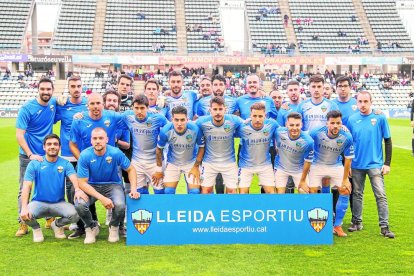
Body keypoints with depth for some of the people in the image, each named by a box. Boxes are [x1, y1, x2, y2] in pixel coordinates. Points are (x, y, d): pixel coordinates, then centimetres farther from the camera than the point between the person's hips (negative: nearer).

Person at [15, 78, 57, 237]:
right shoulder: (27, 108, -15)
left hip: (47, 154, 5)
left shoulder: (53, 103, -1)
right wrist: (31, 155, -26)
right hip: (28, 155, -4)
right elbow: (19, 135, -17)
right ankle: (23, 224, 6)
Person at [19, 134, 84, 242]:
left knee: (75, 214, -28)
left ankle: (57, 225, 9)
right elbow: (27, 186, -10)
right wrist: (24, 207, -26)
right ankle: (36, 228, 7)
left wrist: (78, 190, -44)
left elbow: (74, 178, -19)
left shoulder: (65, 164, 0)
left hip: (59, 203, 1)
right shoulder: (34, 164, -2)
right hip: (39, 202, -1)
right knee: (25, 216, -32)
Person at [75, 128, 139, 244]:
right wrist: (102, 198, -26)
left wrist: (133, 188, -15)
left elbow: (130, 169, 0)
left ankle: (114, 227, 7)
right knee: (79, 204, -31)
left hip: (112, 184, 0)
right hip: (91, 186, 0)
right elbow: (82, 183, -16)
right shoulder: (85, 155, -18)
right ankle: (91, 227, 5)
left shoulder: (115, 153, -17)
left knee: (120, 205, -31)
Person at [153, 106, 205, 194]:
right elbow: (159, 149, -5)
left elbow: (201, 147, -8)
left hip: (191, 163, -1)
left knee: (195, 192, -6)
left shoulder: (195, 129, -26)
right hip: (172, 163, 1)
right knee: (168, 192, -3)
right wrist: (159, 169, 1)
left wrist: (196, 167, -8)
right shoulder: (165, 131, -23)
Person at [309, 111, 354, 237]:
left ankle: (337, 225, 5)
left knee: (345, 191, -8)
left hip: (336, 166, 1)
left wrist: (345, 180, -6)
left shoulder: (346, 137, -22)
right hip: (317, 165, -1)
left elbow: (348, 159, -10)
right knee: (312, 191, -10)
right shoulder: (316, 133, -25)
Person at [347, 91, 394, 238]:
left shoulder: (380, 117, -4)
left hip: (375, 164, -2)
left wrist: (387, 163, -3)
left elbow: (388, 141, 1)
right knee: (357, 194, 11)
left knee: (381, 195, -3)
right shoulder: (352, 119, 2)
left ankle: (384, 226, 3)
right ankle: (357, 222, 24)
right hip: (356, 165, 2)